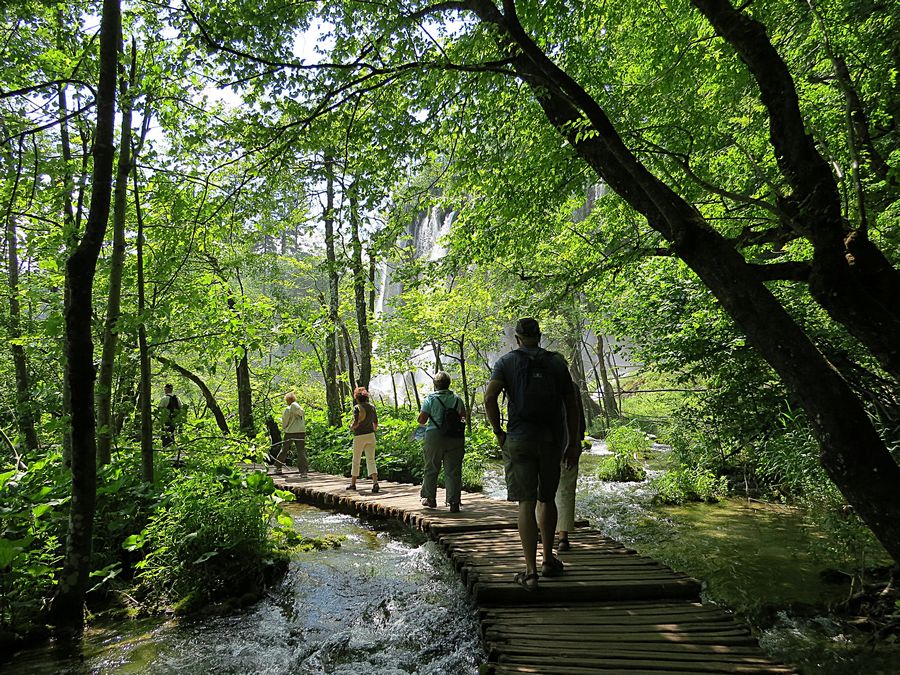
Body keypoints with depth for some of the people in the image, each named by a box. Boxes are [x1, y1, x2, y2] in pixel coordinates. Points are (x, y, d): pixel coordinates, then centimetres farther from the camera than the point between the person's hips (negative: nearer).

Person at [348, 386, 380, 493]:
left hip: (359, 436, -4)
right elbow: (376, 423, 10)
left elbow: (356, 423, -20)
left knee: (356, 460, 11)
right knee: (371, 460, -1)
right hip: (370, 435, 4)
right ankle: (375, 482, -18)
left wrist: (351, 426, 1)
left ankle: (353, 483, 24)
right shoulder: (372, 407, 5)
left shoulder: (357, 407, -11)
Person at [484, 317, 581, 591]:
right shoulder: (557, 362, 7)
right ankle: (548, 560, 29)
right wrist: (573, 443, 10)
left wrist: (498, 432, -2)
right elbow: (571, 405, 5)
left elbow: (490, 397, -13)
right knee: (547, 499, 18)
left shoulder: (507, 361, 1)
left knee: (526, 503, -1)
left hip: (519, 440, -2)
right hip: (552, 440, 3)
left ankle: (530, 571, -3)